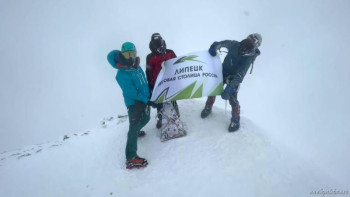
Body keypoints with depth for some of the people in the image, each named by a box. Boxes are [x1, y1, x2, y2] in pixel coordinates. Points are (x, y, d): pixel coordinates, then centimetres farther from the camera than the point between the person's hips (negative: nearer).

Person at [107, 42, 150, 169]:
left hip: (144, 100, 9)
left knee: (145, 119, 26)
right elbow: (131, 93, -20)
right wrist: (146, 100, -18)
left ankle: (135, 132, 55)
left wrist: (148, 96, 12)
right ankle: (131, 158, -15)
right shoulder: (121, 75, -19)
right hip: (134, 103, -9)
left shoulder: (136, 67, 6)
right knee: (134, 126, -14)